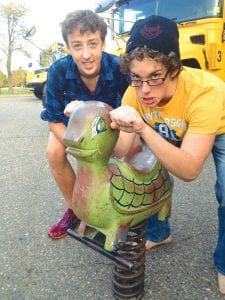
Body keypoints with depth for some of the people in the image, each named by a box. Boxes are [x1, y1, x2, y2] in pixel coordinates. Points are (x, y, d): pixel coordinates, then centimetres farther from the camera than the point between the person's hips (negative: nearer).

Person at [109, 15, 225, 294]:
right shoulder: (135, 92, -27)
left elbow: (189, 171, -45)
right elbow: (121, 152, -26)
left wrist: (144, 129, -57)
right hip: (173, 133, 4)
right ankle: (158, 233, 19)